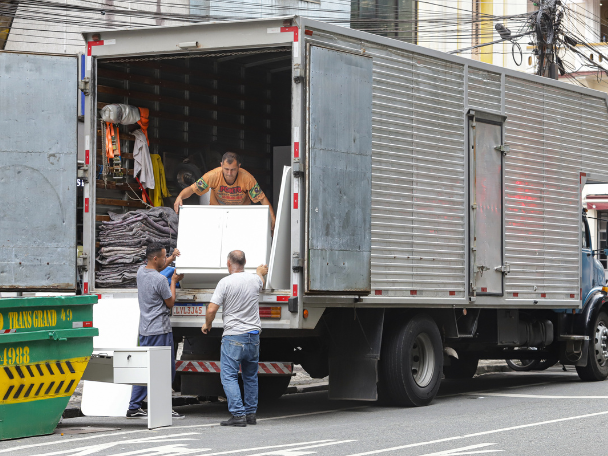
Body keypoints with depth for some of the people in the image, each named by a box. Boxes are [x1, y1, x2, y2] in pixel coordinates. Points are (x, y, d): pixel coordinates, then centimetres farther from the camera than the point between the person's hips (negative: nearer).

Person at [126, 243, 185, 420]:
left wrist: (171, 258, 24)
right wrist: (173, 282, 4)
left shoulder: (141, 271, 7)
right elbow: (170, 303, -6)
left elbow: (156, 268, 31)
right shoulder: (160, 280, -18)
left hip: (145, 329, 9)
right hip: (160, 330, -9)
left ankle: (134, 407, 13)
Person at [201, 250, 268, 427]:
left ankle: (238, 414, -13)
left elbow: (211, 309, -13)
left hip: (233, 337, -6)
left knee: (229, 376, -4)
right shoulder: (254, 280, 5)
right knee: (251, 376, 16)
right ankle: (251, 413, 20)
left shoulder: (225, 282, -11)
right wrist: (260, 272, 55)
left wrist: (207, 325, 8)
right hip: (253, 336, 6)